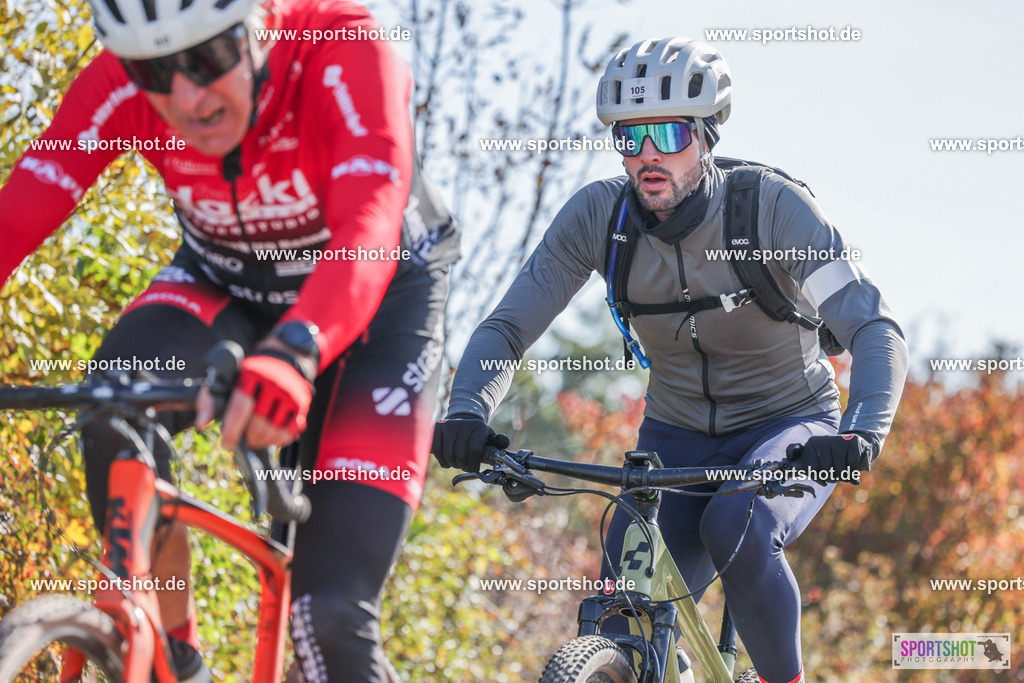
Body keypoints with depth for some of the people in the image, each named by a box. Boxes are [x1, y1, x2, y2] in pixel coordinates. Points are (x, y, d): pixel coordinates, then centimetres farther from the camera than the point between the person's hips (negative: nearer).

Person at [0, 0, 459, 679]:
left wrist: (294, 351, -67)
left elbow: (370, 227, -48)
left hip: (373, 299, -2)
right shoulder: (118, 88, -25)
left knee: (333, 615, -19)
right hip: (226, 284, 3)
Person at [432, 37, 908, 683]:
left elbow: (876, 330, -29)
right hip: (677, 438, 3)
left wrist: (862, 433, -48)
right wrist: (467, 413, -33)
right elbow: (507, 327, -12)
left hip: (789, 431, -3)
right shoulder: (597, 214, -13)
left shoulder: (775, 206, -22)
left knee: (736, 528, -35)